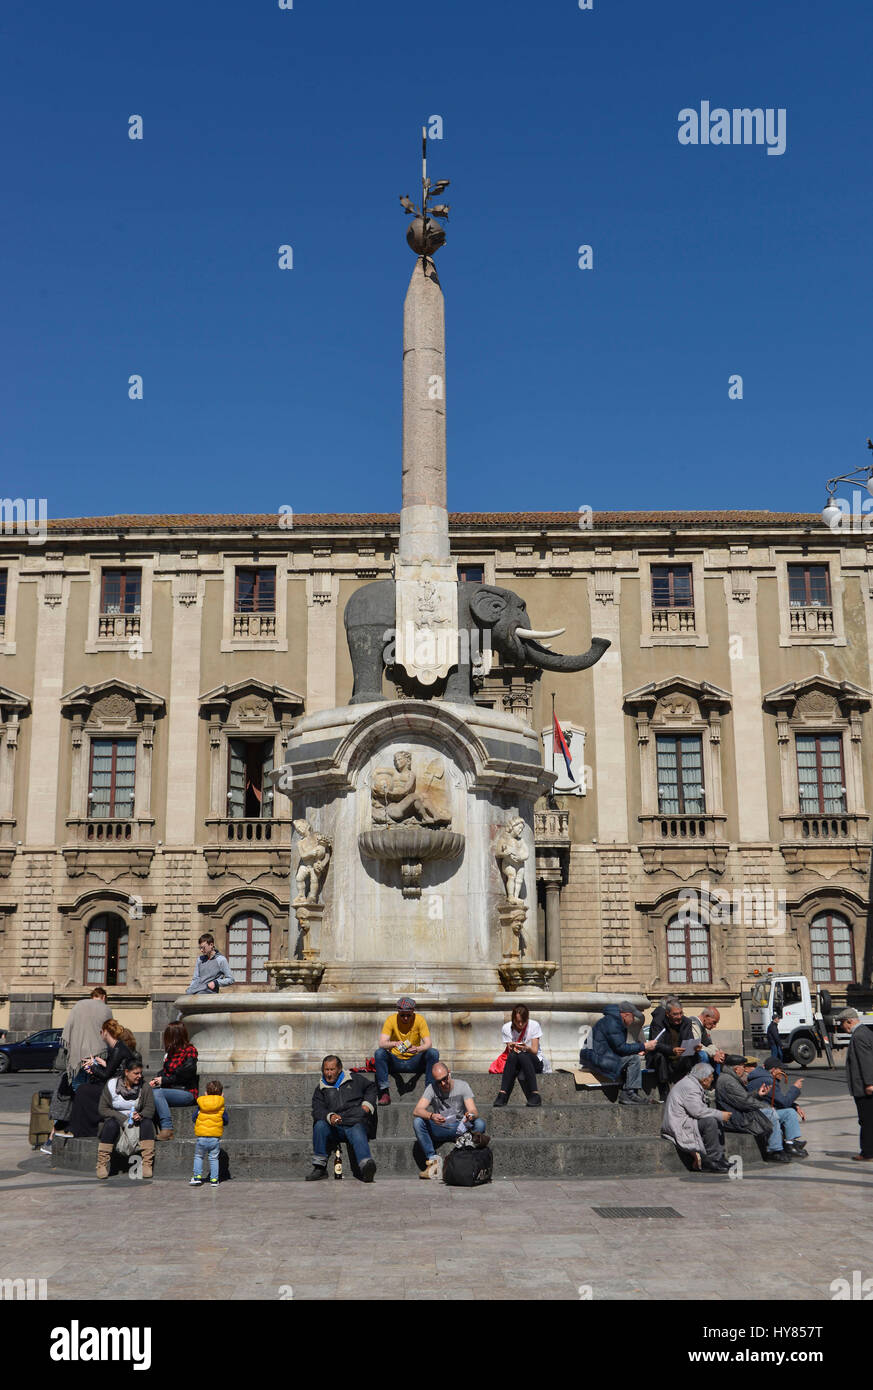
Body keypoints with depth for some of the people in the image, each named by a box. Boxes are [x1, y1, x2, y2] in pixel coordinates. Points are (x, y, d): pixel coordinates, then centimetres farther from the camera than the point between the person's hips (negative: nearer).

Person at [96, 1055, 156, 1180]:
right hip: (116, 1119, -2)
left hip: (136, 1121, 2)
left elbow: (150, 1108, -3)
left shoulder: (145, 1087, 2)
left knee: (147, 1123, -29)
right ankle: (102, 1164, -29)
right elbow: (103, 1109, -8)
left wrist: (140, 1115, -27)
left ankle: (147, 1165, -33)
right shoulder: (112, 1084, -5)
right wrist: (124, 1119, -19)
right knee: (111, 1124, -34)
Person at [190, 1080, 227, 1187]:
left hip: (201, 1136, 0)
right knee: (213, 1158, 10)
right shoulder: (221, 1105, -2)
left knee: (198, 1156, 16)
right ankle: (214, 1179, 6)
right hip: (215, 1137, 0)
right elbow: (225, 1120, 2)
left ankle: (197, 1177, 8)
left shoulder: (200, 1103, 0)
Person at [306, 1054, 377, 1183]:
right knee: (319, 1125, -29)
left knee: (358, 1134, -36)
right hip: (335, 1128, 2)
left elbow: (371, 1087, 30)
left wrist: (367, 1103, 12)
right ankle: (319, 1167, -24)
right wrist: (330, 1116, -17)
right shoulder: (320, 1089, 20)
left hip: (357, 1123, -2)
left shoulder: (354, 1079, 19)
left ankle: (366, 1165, -65)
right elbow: (317, 1110, 6)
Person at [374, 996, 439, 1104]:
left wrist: (417, 1049, -38)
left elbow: (428, 1044, -15)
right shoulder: (391, 1019, -10)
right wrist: (394, 1044, -42)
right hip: (395, 1062, 0)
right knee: (379, 1053, -28)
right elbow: (381, 1043, -20)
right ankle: (384, 1093, -27)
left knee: (433, 1053, -25)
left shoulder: (419, 1019, -8)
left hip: (414, 1062, 0)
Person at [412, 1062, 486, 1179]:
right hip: (439, 1130, 1)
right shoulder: (431, 1088, -7)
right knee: (417, 1121, -26)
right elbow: (416, 1111, -20)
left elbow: (474, 1111, -15)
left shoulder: (462, 1086, -7)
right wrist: (431, 1116, -41)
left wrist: (471, 1115, -41)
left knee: (480, 1124, -29)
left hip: (459, 1129, 0)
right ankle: (432, 1160, -23)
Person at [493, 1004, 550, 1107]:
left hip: (536, 1062, -2)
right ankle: (502, 1095, -41)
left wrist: (526, 1048, -33)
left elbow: (535, 1051, -10)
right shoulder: (507, 1028, 0)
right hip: (515, 1063, 2)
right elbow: (510, 1051, -2)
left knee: (522, 1055, -36)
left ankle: (535, 1095, -42)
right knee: (512, 1055, -34)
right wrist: (512, 1048, -27)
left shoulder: (534, 1025, -6)